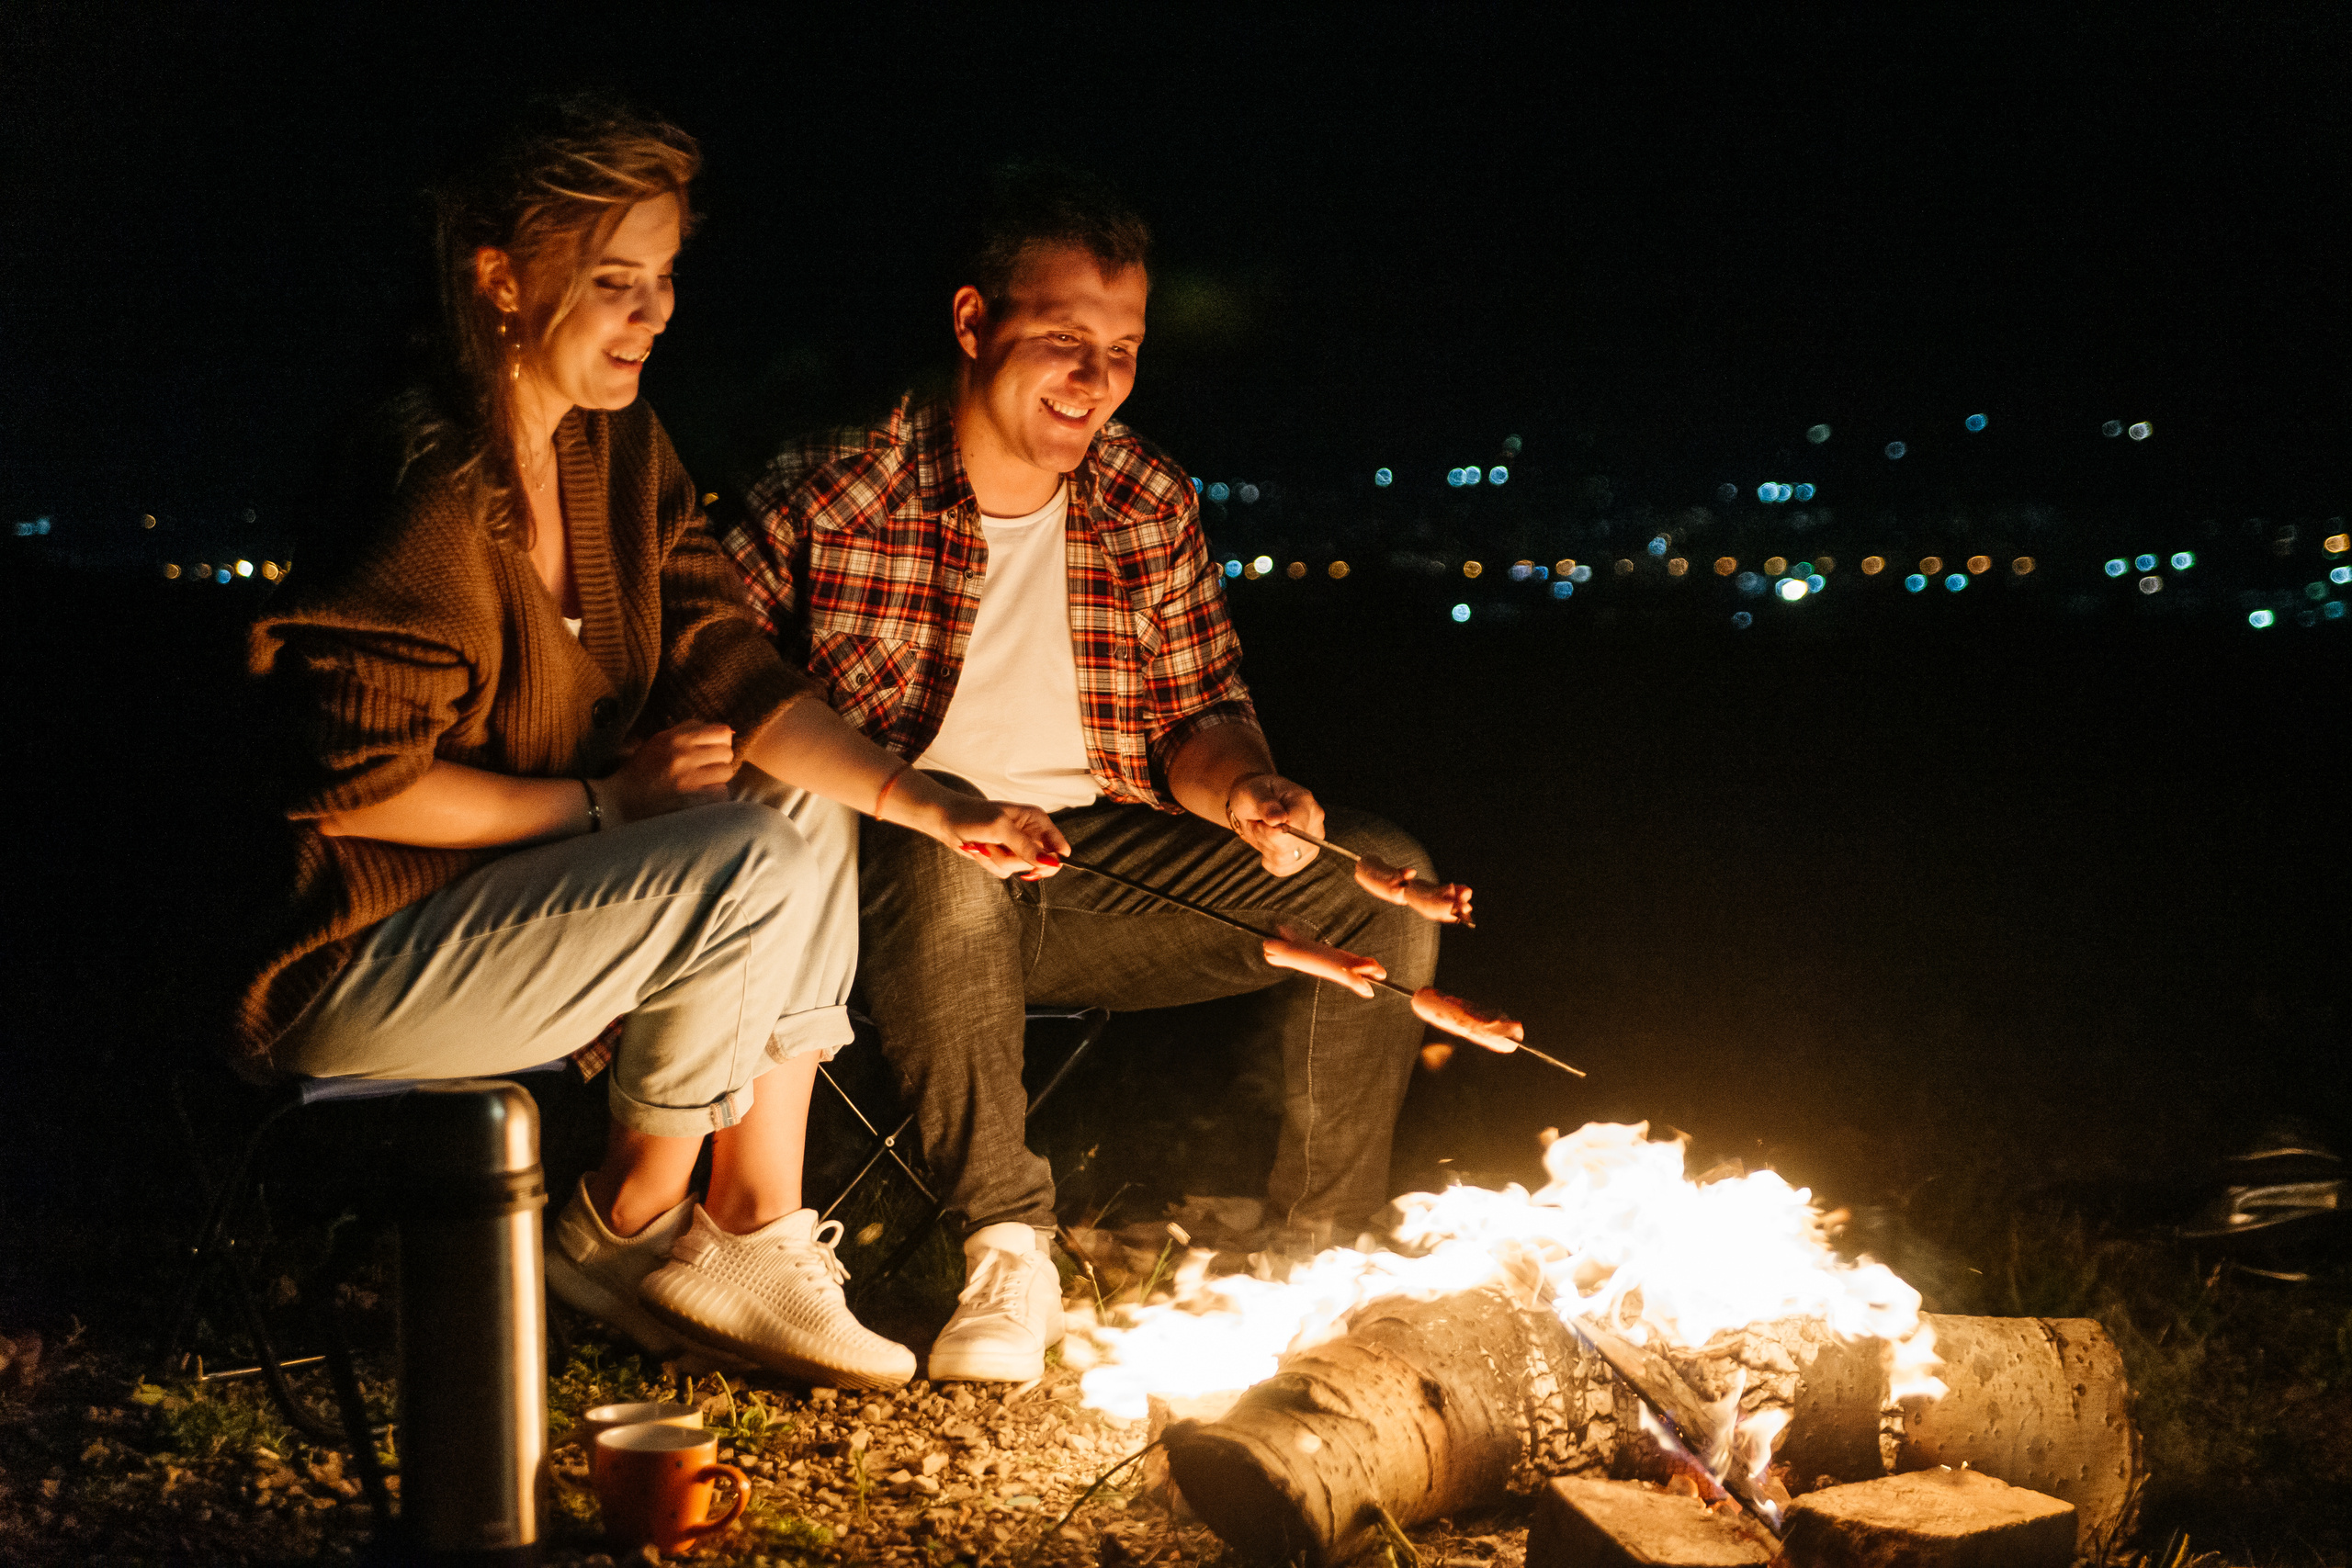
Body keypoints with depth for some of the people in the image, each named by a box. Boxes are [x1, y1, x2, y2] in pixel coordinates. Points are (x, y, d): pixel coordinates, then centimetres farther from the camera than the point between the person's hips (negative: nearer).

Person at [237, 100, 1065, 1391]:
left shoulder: (619, 449, 4)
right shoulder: (427, 497, -23)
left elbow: (727, 665, 1)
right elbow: (354, 787, -23)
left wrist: (930, 806, -12)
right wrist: (608, 799, -14)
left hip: (506, 895, 9)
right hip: (352, 963, -9)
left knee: (805, 807, 0)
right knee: (750, 871, -21)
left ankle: (755, 1237, -1)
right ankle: (623, 1234, 0)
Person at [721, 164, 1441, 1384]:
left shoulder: (1150, 504, 5)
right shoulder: (824, 499, -9)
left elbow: (1196, 711, 10)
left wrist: (1245, 791, -14)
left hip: (1099, 871, 5)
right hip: (898, 888, -5)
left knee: (1380, 878, -8)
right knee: (950, 847, -41)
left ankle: (1314, 1251, 1)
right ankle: (1009, 1246, -26)